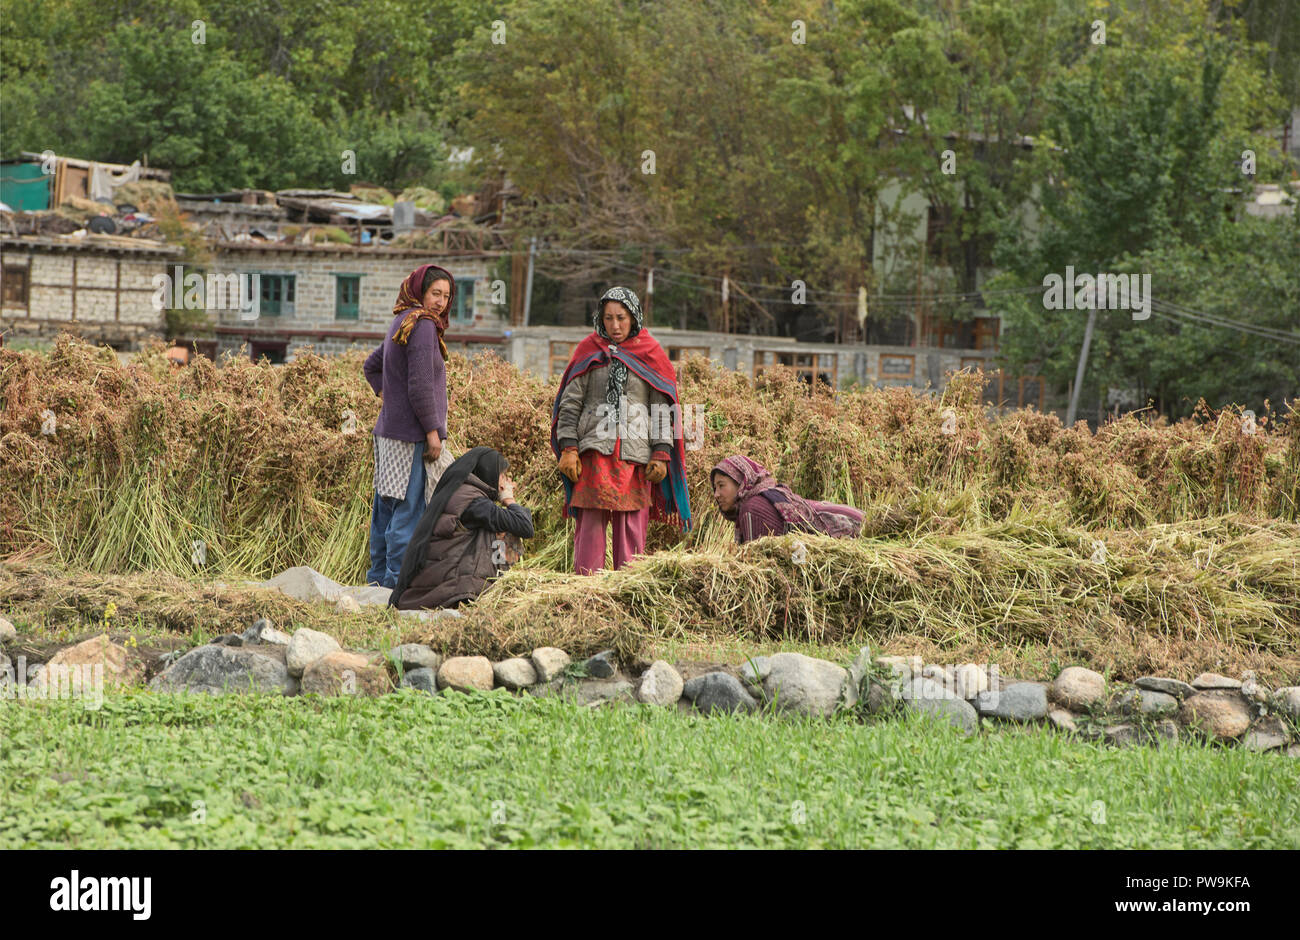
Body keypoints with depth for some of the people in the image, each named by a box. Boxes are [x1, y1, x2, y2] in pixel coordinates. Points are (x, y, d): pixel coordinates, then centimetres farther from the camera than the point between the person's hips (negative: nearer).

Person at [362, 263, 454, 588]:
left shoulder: (401, 324, 15)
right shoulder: (422, 325, -14)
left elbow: (371, 366, 28)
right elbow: (420, 385, -19)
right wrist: (433, 431, -15)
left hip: (389, 428, 10)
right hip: (412, 435, -10)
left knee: (387, 506, 13)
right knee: (410, 507, -8)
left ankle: (379, 574, 18)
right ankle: (398, 578, -9)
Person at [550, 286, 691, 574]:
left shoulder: (651, 354, 10)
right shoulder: (589, 352, 10)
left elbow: (663, 409, 8)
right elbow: (570, 404, 8)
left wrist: (661, 455, -2)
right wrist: (568, 449, -4)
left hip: (636, 453, 0)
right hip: (594, 450, 0)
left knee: (632, 527, -1)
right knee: (590, 523, -6)